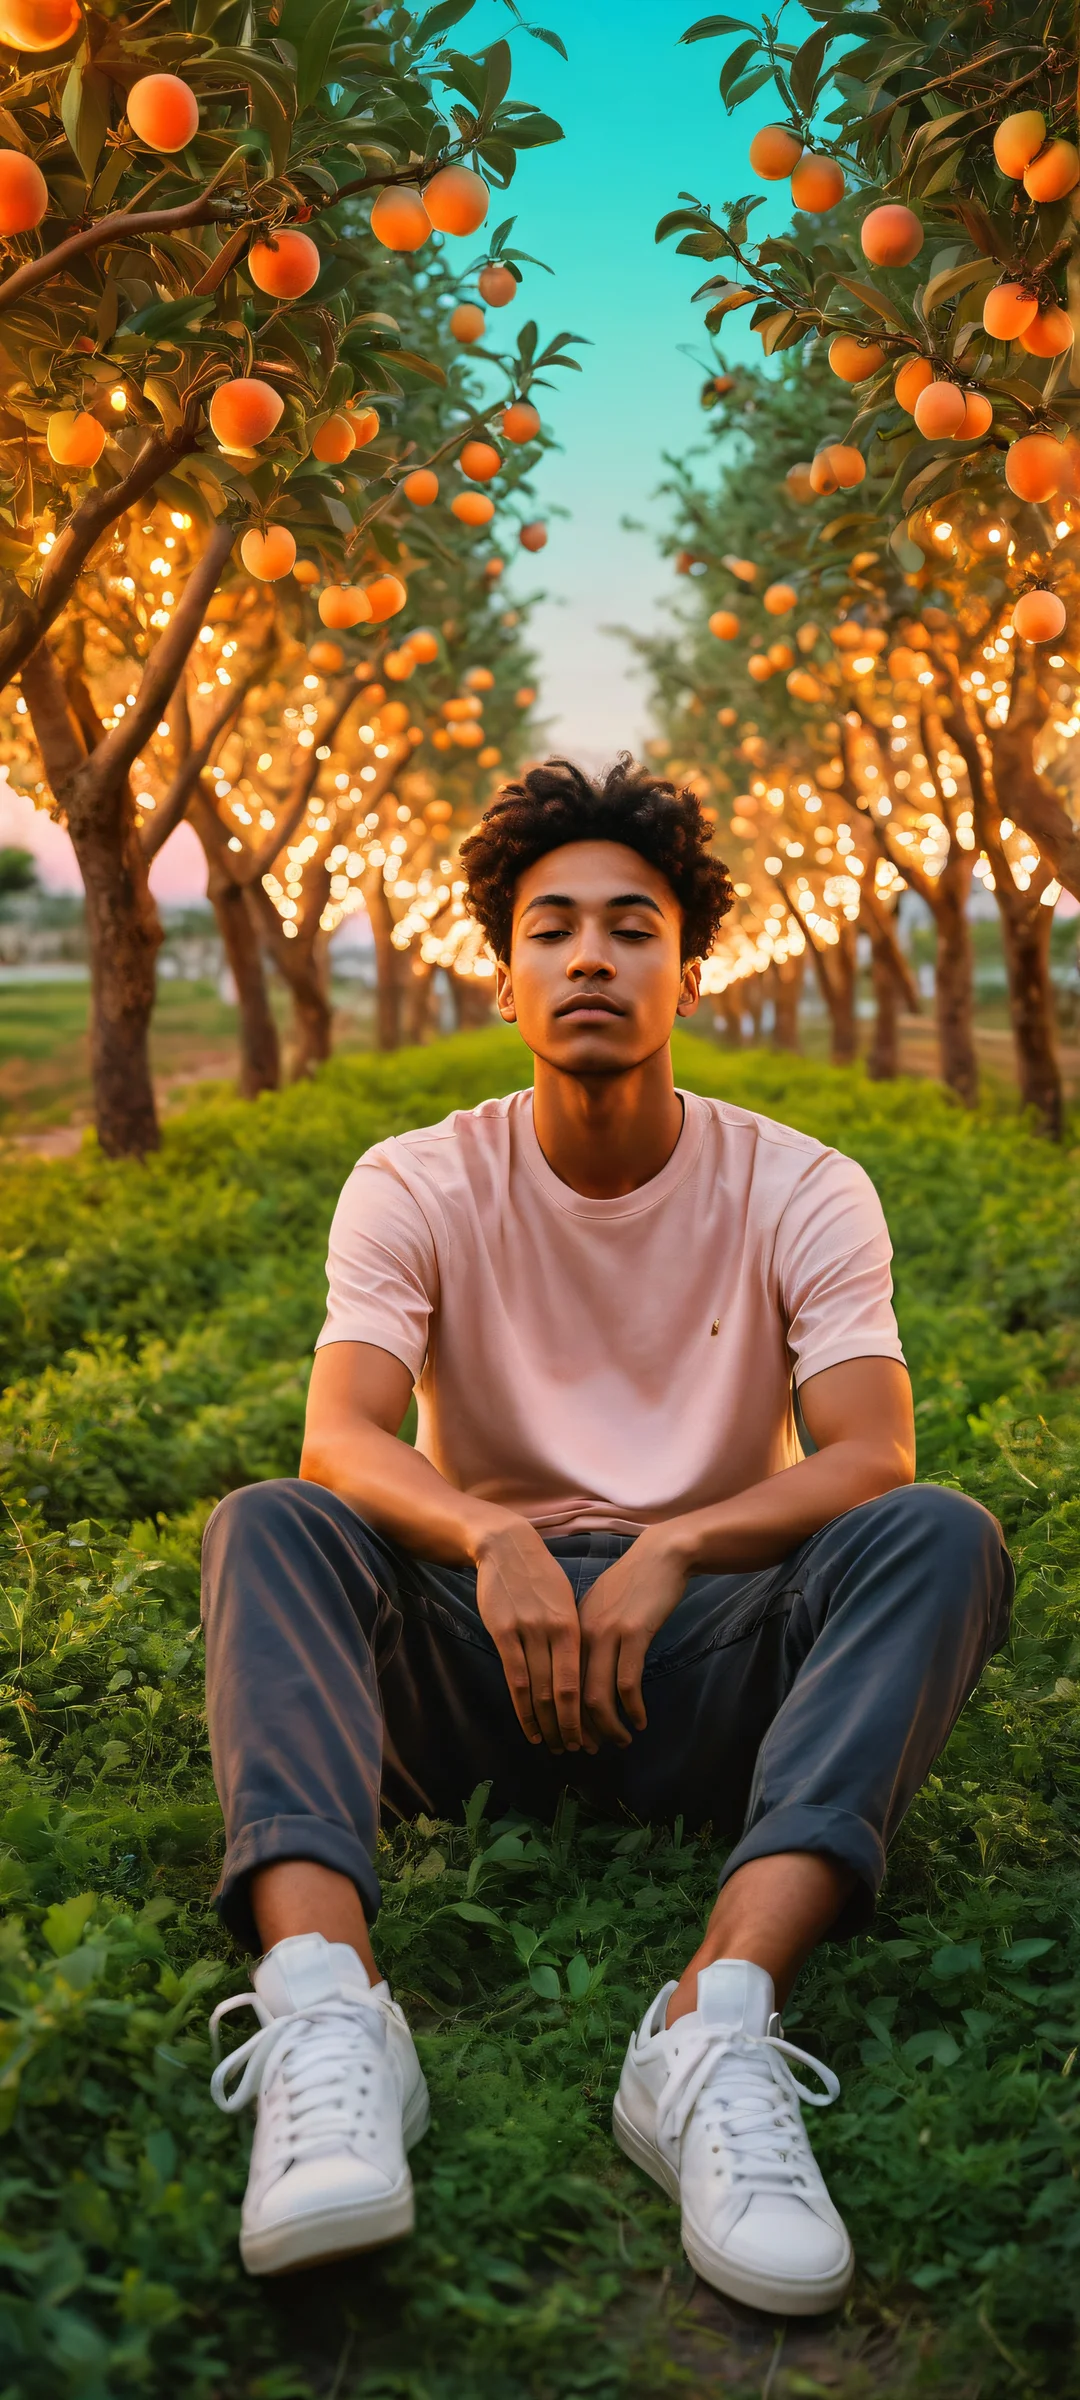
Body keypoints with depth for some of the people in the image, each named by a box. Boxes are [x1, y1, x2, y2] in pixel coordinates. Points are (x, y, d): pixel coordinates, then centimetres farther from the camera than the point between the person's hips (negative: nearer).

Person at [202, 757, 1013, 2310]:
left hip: (713, 1660, 0)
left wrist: (671, 1549, -32)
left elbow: (873, 1457, -14)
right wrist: (490, 1539, -37)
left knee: (942, 1540, -27)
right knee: (268, 1530, -26)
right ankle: (325, 2003, -47)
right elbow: (340, 1443, -16)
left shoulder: (804, 1193, -1)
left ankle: (718, 2023, -45)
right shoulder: (414, 1187, -1)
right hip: (481, 1661, 1)